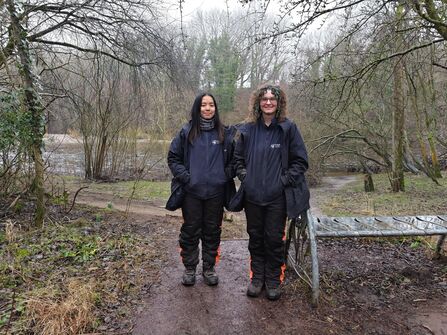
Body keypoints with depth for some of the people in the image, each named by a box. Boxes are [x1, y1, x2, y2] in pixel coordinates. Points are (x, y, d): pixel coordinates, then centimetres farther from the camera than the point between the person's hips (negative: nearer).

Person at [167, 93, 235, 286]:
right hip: (191, 192, -1)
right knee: (190, 231, 9)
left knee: (212, 231, 12)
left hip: (216, 192, 1)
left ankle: (209, 268, 28)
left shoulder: (225, 133, 2)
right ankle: (189, 268, 26)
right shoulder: (186, 132, -1)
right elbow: (173, 157, 3)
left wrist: (226, 176, -3)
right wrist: (185, 177, -6)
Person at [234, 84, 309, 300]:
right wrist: (244, 177, 2)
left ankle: (274, 281, 25)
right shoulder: (248, 130, 4)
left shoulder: (288, 128, -3)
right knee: (255, 238, 14)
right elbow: (238, 157, 14)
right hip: (252, 195, 3)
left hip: (277, 196, -2)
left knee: (275, 239, 7)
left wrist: (285, 180, -9)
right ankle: (257, 277, 31)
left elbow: (300, 161, -2)